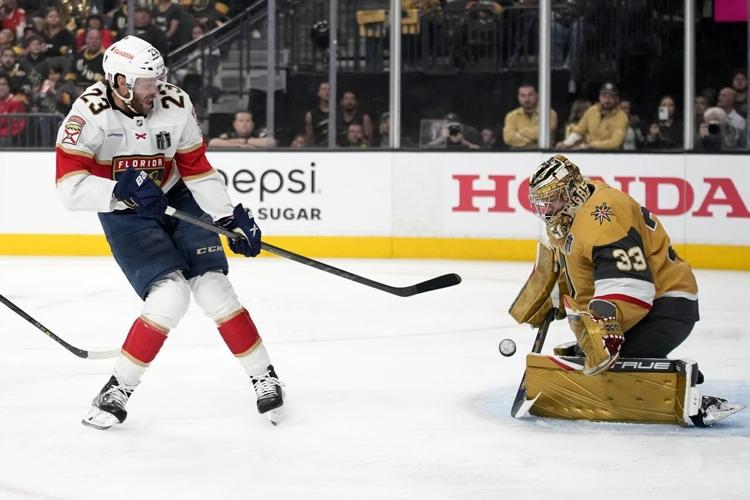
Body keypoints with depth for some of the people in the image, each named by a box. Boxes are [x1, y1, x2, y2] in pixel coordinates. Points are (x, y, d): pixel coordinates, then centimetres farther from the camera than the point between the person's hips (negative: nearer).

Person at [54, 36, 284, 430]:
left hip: (175, 200, 3)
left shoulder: (175, 105, -12)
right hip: (124, 215, -3)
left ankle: (264, 377, 7)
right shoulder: (90, 113, -24)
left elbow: (197, 168, -1)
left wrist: (231, 217, -6)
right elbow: (70, 187, -28)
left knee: (213, 287, -9)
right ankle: (118, 389, -7)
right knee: (170, 295, -21)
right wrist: (121, 190, -40)